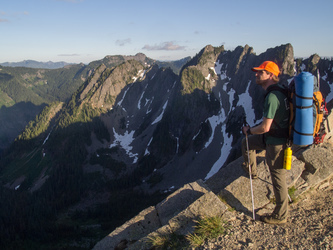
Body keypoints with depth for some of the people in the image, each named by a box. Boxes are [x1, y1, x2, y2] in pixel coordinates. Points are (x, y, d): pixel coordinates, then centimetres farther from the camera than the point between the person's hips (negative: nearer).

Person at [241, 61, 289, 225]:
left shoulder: (272, 96, -27)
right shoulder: (280, 89, 5)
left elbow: (265, 127, -28)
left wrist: (249, 130, -8)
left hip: (277, 142, -10)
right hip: (275, 136, 10)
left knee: (278, 179, 3)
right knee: (246, 143, 24)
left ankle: (280, 216, 19)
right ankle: (251, 172, 43)